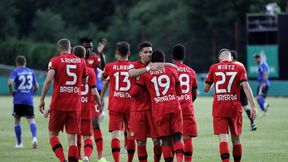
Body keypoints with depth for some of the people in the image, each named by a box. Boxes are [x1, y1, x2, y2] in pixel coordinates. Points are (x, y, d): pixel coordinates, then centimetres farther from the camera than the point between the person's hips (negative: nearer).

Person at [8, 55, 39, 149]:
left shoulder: (15, 72, -1)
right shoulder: (31, 72, 11)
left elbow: (10, 83, -19)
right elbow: (36, 87, 11)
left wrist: (11, 91, -2)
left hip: (18, 100, -2)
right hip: (29, 100, 2)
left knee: (17, 120, 12)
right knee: (31, 120, -2)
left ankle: (19, 143, 13)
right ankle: (34, 137, -29)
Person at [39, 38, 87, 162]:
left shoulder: (55, 61, -2)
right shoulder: (81, 62, 8)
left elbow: (49, 80, -15)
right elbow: (84, 82, 19)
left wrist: (42, 99, -11)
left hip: (59, 104, -2)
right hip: (75, 105, 2)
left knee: (53, 134, 10)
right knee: (72, 139, 4)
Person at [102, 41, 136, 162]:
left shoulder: (110, 66, 1)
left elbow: (102, 77, 21)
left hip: (115, 106, -1)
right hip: (130, 105, 1)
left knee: (115, 134, -6)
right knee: (131, 134, 12)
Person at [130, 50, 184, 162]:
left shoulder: (145, 74, 6)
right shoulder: (172, 70, 9)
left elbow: (134, 92, 5)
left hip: (159, 110, 0)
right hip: (174, 107, 0)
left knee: (165, 139, 5)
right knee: (177, 136, 0)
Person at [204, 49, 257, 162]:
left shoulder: (214, 68, 4)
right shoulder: (239, 68, 2)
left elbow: (206, 89, 9)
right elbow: (246, 87, -9)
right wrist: (253, 106, -10)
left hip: (219, 108, -1)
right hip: (235, 108, 1)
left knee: (223, 138, -8)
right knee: (236, 139, 13)